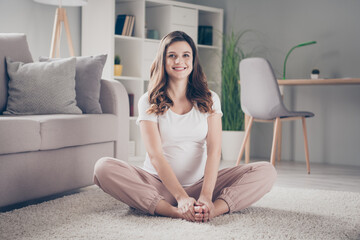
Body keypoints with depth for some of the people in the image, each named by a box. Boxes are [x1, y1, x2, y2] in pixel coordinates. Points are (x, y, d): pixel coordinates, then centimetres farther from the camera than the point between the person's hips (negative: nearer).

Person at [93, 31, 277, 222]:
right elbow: (155, 155, -12)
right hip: (159, 184, -2)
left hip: (200, 183, 2)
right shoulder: (148, 102, 0)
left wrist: (206, 196, -23)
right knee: (104, 167, -28)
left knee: (266, 171, -16)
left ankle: (215, 208, -39)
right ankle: (174, 212, -39)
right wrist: (181, 197, -26)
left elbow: (214, 151, -6)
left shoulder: (209, 99, 6)